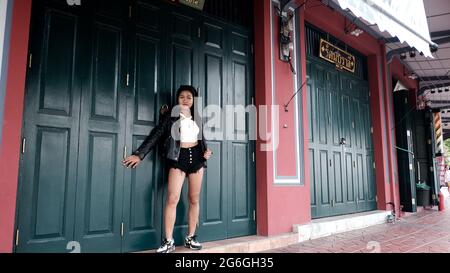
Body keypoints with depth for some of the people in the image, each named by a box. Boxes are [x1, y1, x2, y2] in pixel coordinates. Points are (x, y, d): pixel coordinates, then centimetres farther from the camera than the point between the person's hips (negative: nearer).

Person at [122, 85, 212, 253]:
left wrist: (207, 150, 4)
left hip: (196, 157, 3)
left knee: (194, 199, 5)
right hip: (178, 158, -3)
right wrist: (139, 154, -11)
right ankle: (168, 241, -4)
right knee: (172, 198, -13)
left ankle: (190, 237, 17)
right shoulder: (171, 117, 2)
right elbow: (155, 136, -4)